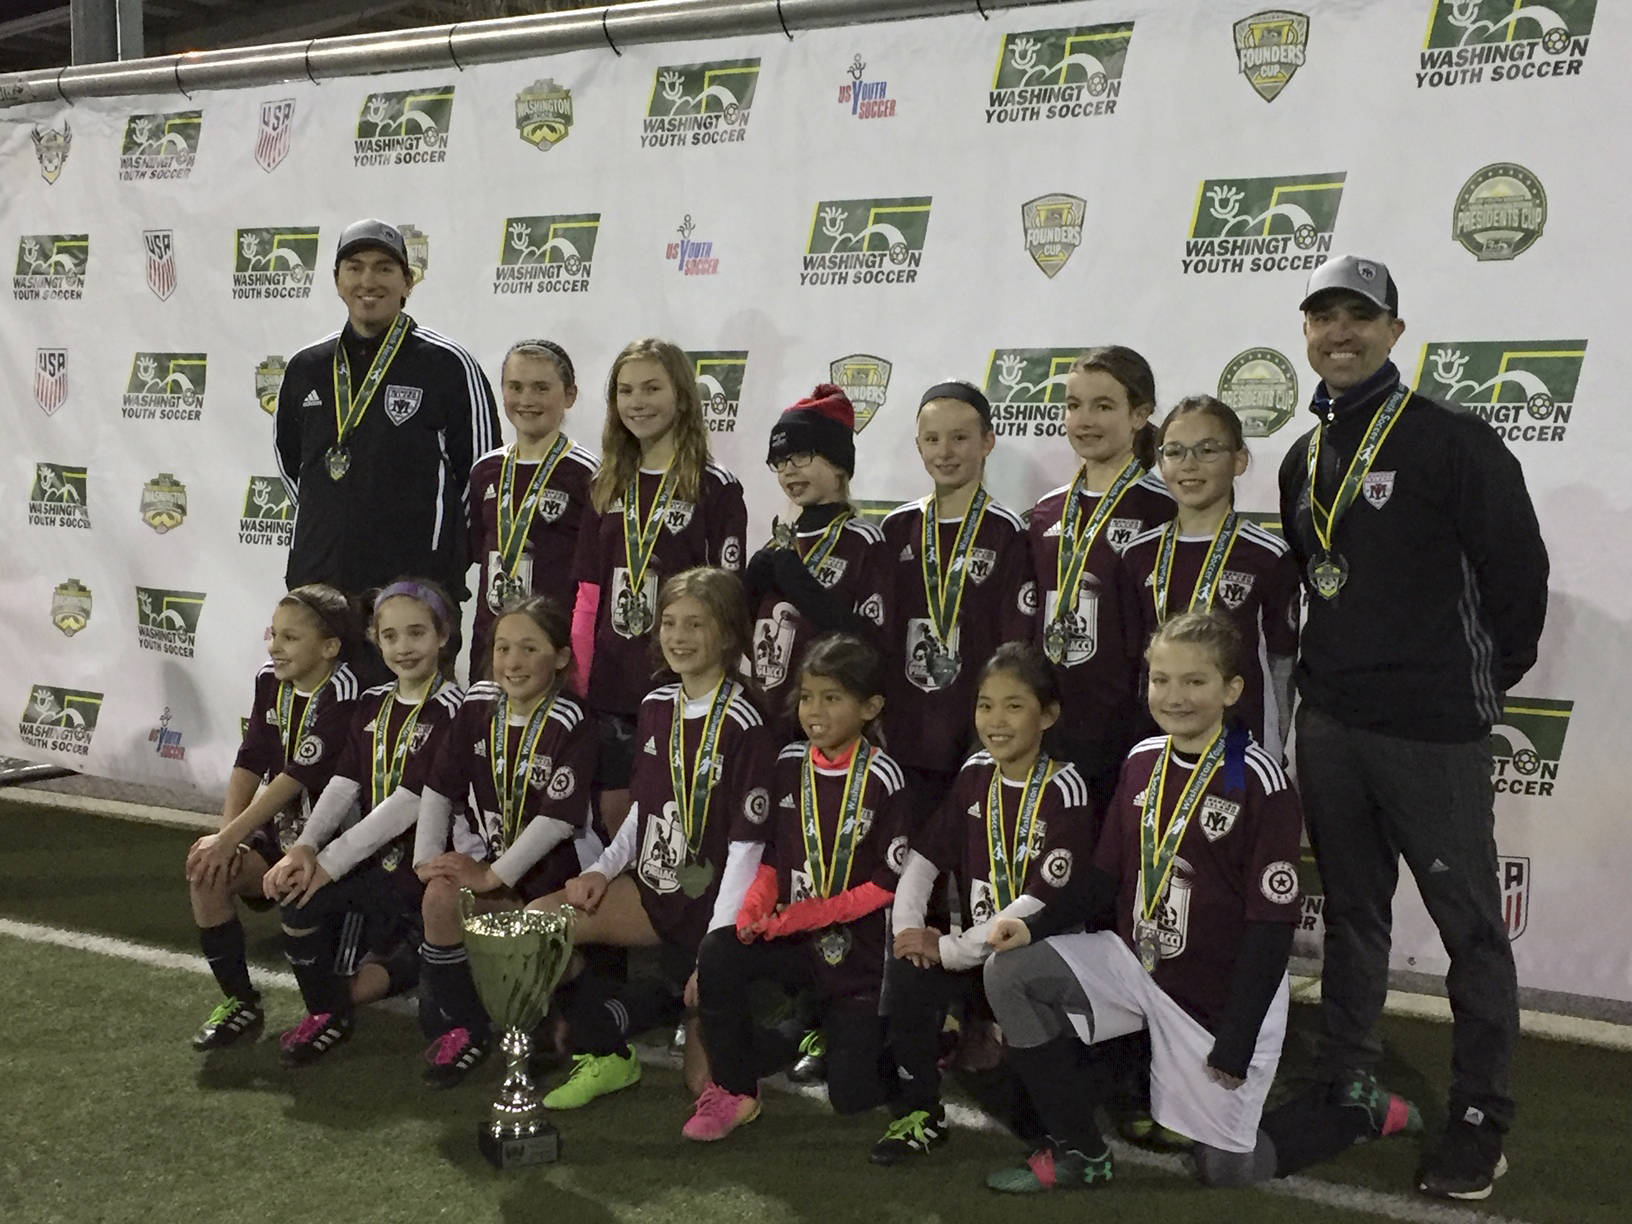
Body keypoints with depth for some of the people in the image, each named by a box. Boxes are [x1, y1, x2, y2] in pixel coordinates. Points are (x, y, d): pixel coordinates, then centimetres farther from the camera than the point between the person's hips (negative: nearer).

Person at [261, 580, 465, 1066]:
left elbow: (409, 802, -19)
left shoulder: (451, 710, -12)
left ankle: (330, 1013, 3)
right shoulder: (373, 704, 11)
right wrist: (305, 846, -16)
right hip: (371, 856, 7)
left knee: (304, 896, -20)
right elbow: (343, 785, 2)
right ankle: (407, 956, 19)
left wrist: (329, 862, -21)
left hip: (420, 861, -7)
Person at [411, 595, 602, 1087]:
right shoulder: (478, 707, 3)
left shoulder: (572, 724, -14)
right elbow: (439, 787, 6)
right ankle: (461, 1028, -2)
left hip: (554, 867, -5)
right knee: (440, 894, -23)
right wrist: (428, 856, -6)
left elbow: (558, 818, -21)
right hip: (488, 853, 5)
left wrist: (494, 875, -21)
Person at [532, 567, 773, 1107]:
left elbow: (746, 848, -16)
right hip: (651, 889, 6)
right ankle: (605, 1055, -1)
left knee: (705, 1082, -7)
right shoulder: (656, 708, 5)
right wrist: (602, 869, -4)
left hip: (709, 903, -6)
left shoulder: (743, 726, -15)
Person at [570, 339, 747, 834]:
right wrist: (578, 680, 6)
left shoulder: (715, 488, -4)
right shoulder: (606, 489, 12)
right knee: (614, 812, 8)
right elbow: (589, 595, 12)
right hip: (611, 687, 5)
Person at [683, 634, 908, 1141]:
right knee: (717, 955, -27)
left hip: (860, 948, -3)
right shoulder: (789, 766, 1)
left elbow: (889, 882, -13)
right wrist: (756, 906, -14)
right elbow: (771, 856, 6)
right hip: (793, 939, 4)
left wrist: (808, 914, -21)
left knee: (851, 1095, -4)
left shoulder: (881, 777, -12)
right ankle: (735, 1091, -6)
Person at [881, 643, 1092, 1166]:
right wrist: (907, 924, -12)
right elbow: (923, 855, 7)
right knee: (906, 971, -23)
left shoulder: (1064, 790, -15)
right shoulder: (975, 775, 5)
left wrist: (952, 949, -18)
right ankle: (920, 1115, -7)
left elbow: (1043, 902, -21)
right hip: (980, 952, 6)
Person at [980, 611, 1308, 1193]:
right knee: (1010, 972, -13)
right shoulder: (1142, 759, 2)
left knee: (1224, 1169, 0)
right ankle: (1079, 1155, 0)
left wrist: (1236, 1044, -16)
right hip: (1134, 959, 6)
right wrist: (1036, 926, -6)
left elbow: (1272, 923, -16)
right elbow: (1105, 874, 10)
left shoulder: (1258, 781, -17)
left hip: (1222, 992, -6)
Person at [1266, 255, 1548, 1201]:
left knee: (1471, 925, 3)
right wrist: (1327, 675, 14)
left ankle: (1482, 1119, 14)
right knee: (1352, 916, 15)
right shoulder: (1304, 460, 12)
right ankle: (1347, 1093, 27)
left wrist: (1484, 682, 0)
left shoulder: (1453, 441, -9)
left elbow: (1519, 570, -8)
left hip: (1433, 732, -6)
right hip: (1329, 725, 6)